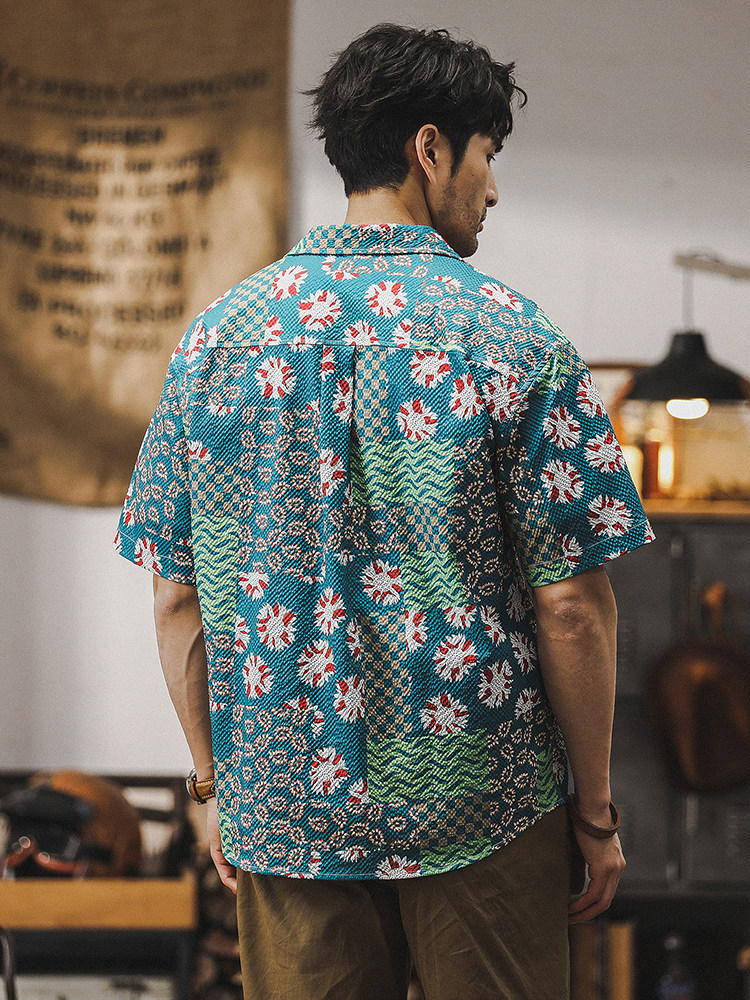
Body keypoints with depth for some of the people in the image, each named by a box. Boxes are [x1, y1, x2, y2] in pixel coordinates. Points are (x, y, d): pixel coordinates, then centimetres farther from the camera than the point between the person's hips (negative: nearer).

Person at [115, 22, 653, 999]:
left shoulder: (219, 334, 1)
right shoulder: (510, 335, -9)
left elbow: (177, 600, 3)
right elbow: (569, 602, -11)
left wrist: (213, 782, 14)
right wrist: (597, 809, -1)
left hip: (282, 809, 3)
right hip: (481, 809, -3)